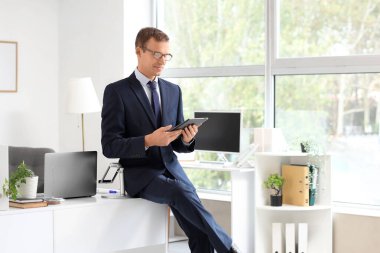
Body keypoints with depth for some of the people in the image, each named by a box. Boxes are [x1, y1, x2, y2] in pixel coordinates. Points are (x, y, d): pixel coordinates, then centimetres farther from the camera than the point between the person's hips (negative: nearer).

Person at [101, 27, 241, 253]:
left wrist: (187, 139, -10)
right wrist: (148, 141, -25)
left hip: (172, 171, 5)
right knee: (180, 192, -35)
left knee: (200, 235, -16)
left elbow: (178, 145, 15)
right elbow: (110, 146, -10)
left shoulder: (173, 91, 12)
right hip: (140, 175, -5)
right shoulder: (117, 92, -4)